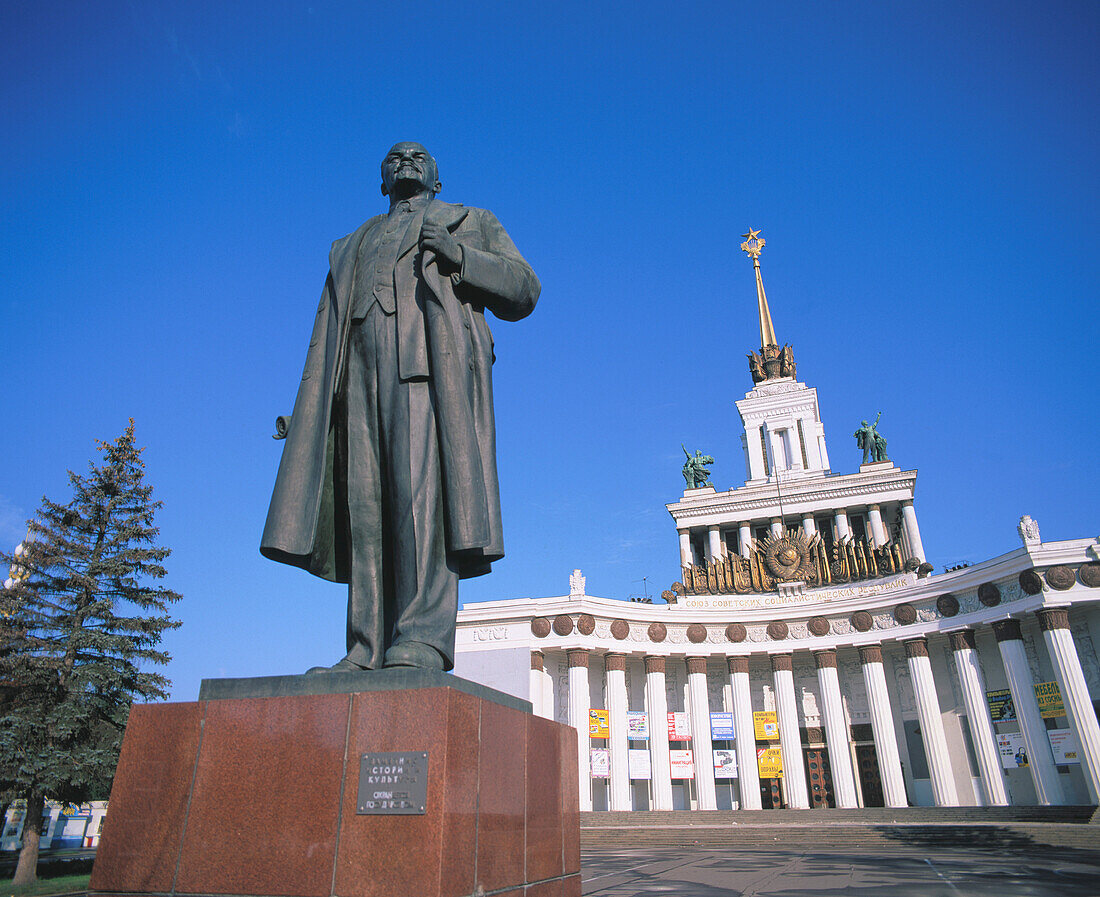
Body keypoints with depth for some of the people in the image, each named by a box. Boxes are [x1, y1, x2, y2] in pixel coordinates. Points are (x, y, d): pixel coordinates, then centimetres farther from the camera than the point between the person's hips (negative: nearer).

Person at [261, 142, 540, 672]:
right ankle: (369, 651, -10)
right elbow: (325, 336, 25)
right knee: (364, 506, -9)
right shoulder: (350, 247, 37)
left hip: (432, 364, -3)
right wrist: (305, 410, 11)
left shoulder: (473, 223, 28)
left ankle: (423, 638, -25)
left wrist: (459, 257, -3)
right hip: (360, 374, 4)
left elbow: (523, 290, 13)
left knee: (423, 488, -21)